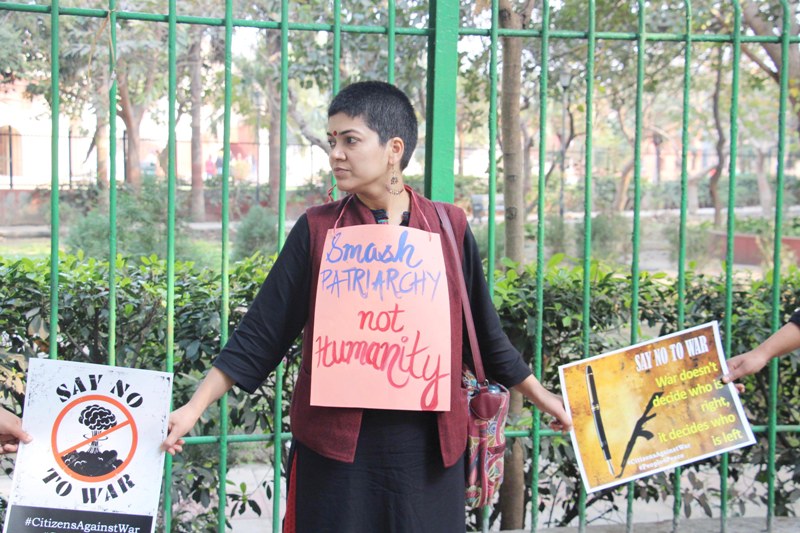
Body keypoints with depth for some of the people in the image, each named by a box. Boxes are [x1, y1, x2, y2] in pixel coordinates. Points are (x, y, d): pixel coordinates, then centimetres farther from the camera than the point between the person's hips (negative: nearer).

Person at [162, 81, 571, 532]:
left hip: (427, 443, 1)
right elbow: (262, 333, 0)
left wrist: (544, 399, 18)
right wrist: (195, 408, -6)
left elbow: (483, 333, 12)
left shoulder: (449, 227, 2)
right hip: (335, 440, -1)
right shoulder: (318, 229, -1)